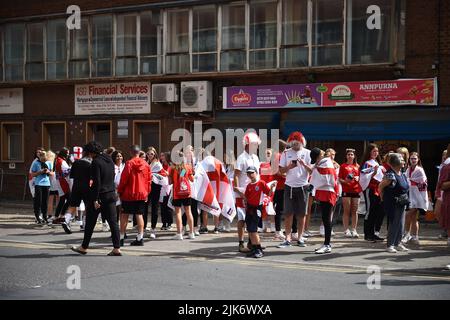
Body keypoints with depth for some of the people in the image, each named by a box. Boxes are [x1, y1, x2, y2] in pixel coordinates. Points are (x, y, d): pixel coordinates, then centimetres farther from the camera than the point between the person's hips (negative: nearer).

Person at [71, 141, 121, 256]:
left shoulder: (96, 162, -14)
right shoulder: (109, 160, 10)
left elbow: (96, 182, -18)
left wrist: (95, 199, -17)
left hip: (100, 195, -7)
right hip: (111, 195, 7)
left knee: (90, 223, 7)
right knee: (113, 222, 4)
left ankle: (84, 247, 17)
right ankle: (117, 248, 0)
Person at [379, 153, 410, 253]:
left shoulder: (402, 174, 7)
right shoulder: (390, 175, -20)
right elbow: (380, 186, -14)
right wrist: (383, 198, -6)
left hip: (402, 203, 8)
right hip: (393, 203, -8)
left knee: (400, 223, 12)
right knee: (394, 223, -5)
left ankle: (398, 243, 24)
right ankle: (390, 245, 5)